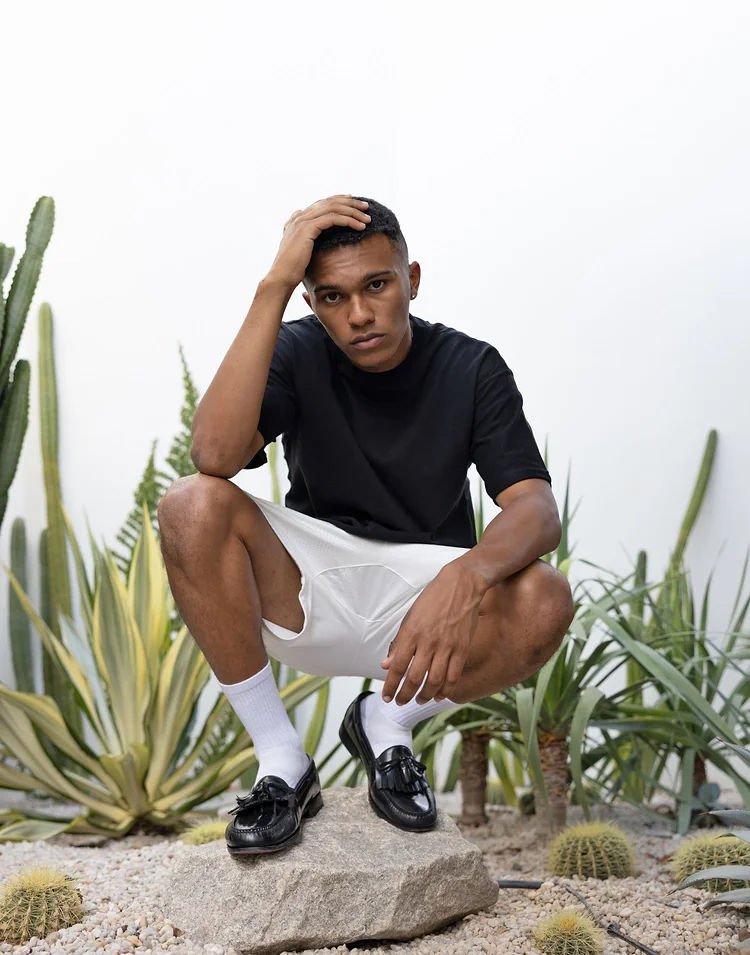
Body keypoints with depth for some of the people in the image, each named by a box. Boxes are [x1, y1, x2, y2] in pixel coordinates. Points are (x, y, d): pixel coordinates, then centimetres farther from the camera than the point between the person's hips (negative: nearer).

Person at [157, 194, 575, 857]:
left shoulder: (472, 368, -6)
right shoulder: (298, 353, -6)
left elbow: (537, 510, -18)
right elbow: (214, 455, -26)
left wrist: (464, 578, -41)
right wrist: (273, 286, -29)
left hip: (423, 599, 0)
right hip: (308, 593, 0)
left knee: (544, 601, -31)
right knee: (191, 506, -27)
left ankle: (387, 722, -1)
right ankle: (281, 762, -13)